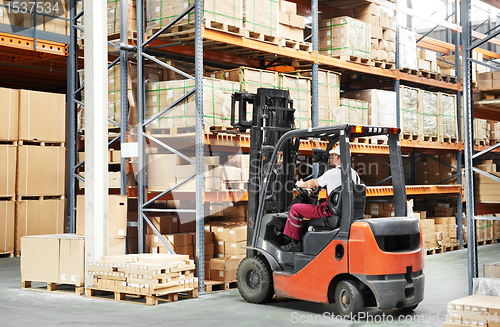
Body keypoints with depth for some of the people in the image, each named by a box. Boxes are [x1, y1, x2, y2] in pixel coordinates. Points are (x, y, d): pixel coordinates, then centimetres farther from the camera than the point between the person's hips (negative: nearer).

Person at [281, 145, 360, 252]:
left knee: (295, 209, 1)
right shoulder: (355, 174, 6)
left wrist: (301, 184, 17)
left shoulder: (332, 173, -16)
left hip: (331, 212, -9)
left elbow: (313, 184, -3)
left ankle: (295, 243, 6)